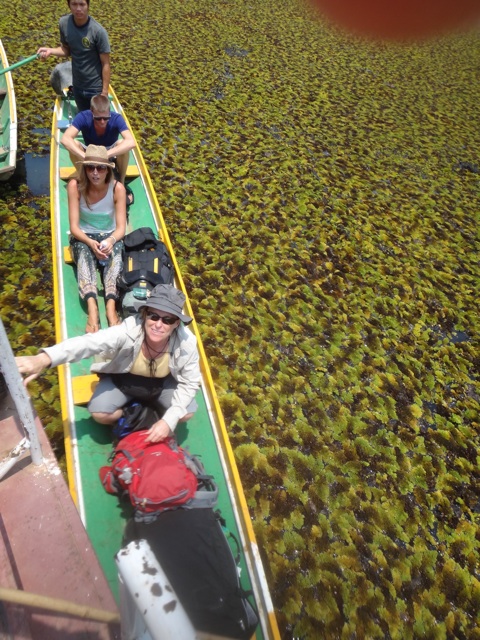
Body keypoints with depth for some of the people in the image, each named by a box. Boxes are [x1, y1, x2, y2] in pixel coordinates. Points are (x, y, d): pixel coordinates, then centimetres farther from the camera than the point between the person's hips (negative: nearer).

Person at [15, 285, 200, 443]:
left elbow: (190, 383, -18)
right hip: (122, 379, -1)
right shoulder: (129, 330, -37)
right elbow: (89, 342, -52)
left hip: (162, 384, 2)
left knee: (186, 413, -18)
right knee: (99, 412, -25)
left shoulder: (186, 342, -29)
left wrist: (169, 420, -28)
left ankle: (152, 409, 13)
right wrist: (43, 359, -70)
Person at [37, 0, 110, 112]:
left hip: (96, 89, -5)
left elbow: (105, 64, -16)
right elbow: (67, 49, 6)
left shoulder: (98, 31, -21)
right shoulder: (64, 23, -8)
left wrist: (104, 92, -16)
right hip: (77, 86, 5)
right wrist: (50, 51, -13)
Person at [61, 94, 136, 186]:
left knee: (121, 144, -32)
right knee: (74, 144, -29)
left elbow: (131, 142, -44)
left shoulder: (116, 118, -28)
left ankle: (121, 183, -11)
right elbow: (65, 139, -38)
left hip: (111, 155, -1)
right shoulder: (83, 117, -26)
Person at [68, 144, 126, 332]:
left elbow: (121, 227, -15)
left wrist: (111, 240, -37)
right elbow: (74, 226, -17)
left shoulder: (117, 188, -13)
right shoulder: (75, 186, -14)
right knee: (84, 253, -36)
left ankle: (111, 306, -53)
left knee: (115, 252, -35)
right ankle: (92, 308, -56)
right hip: (83, 237, 0)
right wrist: (91, 243, -36)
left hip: (109, 236, 1)